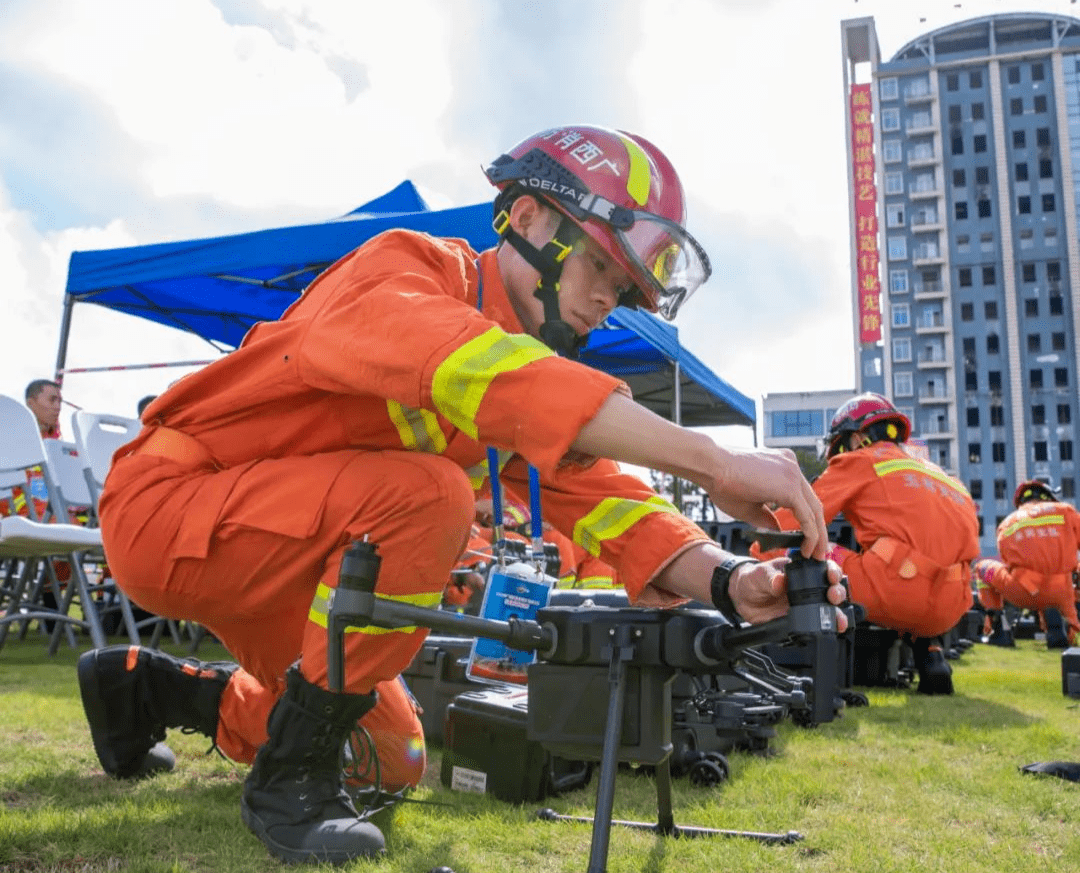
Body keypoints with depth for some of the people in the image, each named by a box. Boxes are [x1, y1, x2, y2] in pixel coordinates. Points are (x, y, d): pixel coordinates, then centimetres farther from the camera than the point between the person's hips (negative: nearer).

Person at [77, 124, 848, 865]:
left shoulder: (532, 387, 2)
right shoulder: (406, 271, -22)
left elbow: (598, 494, -10)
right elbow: (481, 369, -43)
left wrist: (727, 579, -28)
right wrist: (716, 464, -46)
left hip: (275, 555, 9)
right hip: (168, 503, -8)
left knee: (390, 754, 13)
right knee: (425, 494, -31)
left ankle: (148, 687, 29)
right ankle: (291, 776, -13)